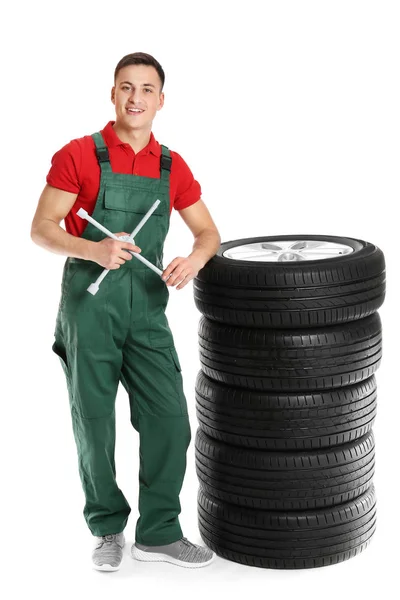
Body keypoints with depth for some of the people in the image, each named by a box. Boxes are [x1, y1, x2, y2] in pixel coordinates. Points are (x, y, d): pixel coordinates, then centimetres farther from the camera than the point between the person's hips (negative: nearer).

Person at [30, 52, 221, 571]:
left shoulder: (172, 166, 8)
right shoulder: (79, 155, -3)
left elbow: (208, 232, 13)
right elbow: (42, 229, -6)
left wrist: (194, 258, -11)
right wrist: (93, 250, -24)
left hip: (147, 305, 3)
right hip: (89, 300, -3)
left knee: (169, 418, -1)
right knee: (94, 423, 6)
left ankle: (158, 533, 14)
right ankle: (108, 529, 24)